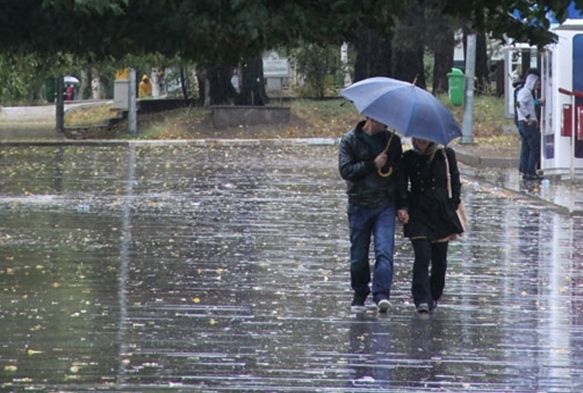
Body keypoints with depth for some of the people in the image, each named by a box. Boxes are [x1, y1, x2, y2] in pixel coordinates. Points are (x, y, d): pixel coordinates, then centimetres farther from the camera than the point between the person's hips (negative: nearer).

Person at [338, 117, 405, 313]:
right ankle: (360, 294, 22)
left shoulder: (392, 140, 10)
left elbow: (399, 172, 15)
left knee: (385, 251, -15)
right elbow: (345, 170, -9)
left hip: (385, 205, 1)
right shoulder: (350, 140, 1)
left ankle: (381, 294, -21)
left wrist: (401, 206, 11)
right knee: (359, 255, 5)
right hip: (359, 206, -1)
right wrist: (373, 165, -15)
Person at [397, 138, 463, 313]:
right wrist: (401, 207, -15)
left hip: (441, 213, 1)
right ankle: (422, 299, -16)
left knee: (439, 261, 6)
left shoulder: (446, 156, 2)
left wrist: (453, 212, 2)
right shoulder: (409, 158, 4)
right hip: (418, 215, -1)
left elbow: (455, 184, 6)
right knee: (422, 257, -13)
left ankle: (434, 297, 23)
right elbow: (402, 185, 3)